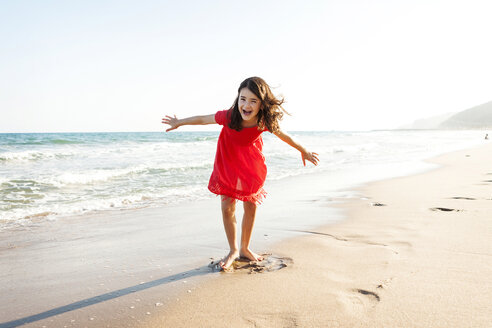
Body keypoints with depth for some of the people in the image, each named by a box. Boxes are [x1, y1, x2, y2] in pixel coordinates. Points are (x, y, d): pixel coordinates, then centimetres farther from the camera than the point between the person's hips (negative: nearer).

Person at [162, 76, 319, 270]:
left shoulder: (265, 122, -28)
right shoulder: (229, 116, -33)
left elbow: (283, 136, -9)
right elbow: (203, 119, -16)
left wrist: (304, 151, 5)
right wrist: (179, 123, -1)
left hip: (252, 167, 2)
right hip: (228, 165, -1)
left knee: (251, 207, 9)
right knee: (227, 209, -2)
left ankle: (245, 248, 28)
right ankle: (233, 250, 16)